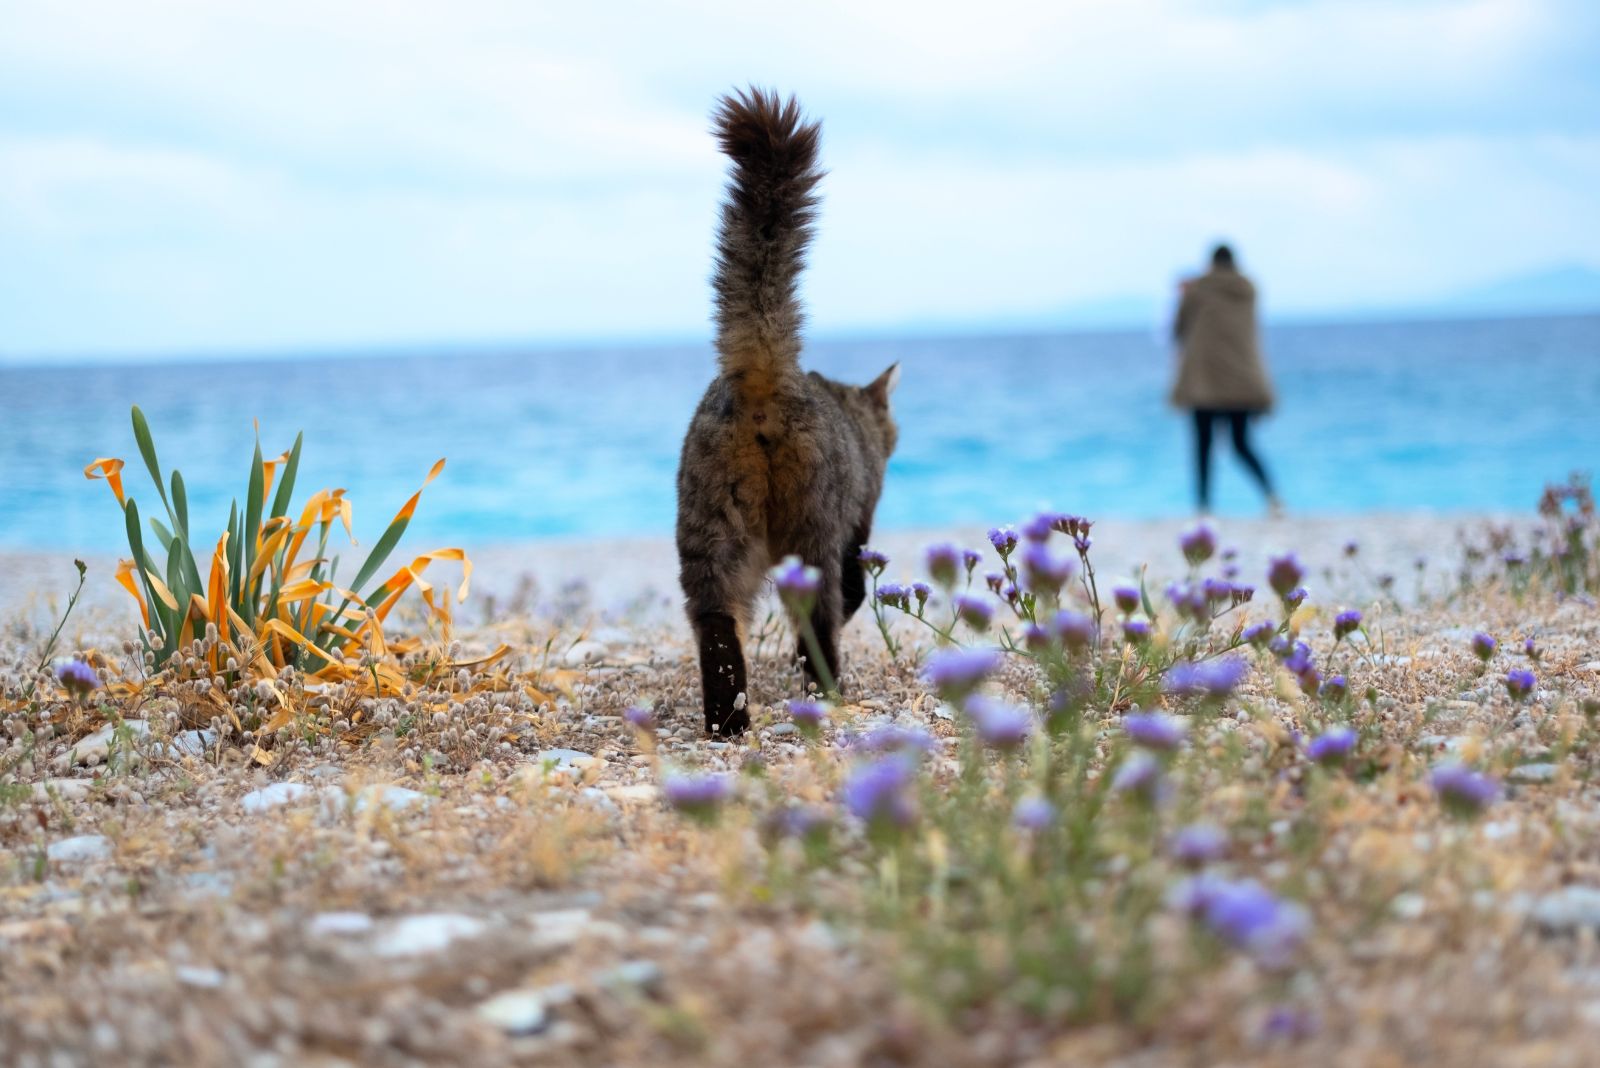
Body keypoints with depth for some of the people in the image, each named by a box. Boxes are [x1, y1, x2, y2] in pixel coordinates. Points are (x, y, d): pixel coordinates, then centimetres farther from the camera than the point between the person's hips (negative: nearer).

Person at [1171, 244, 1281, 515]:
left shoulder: (1197, 290, -3)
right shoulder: (1248, 291, 8)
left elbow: (1179, 329, 5)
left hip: (1205, 378, -3)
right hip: (1242, 380, 4)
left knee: (1203, 444, 2)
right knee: (1242, 444, 8)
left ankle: (1204, 506, -7)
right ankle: (1271, 495, -14)